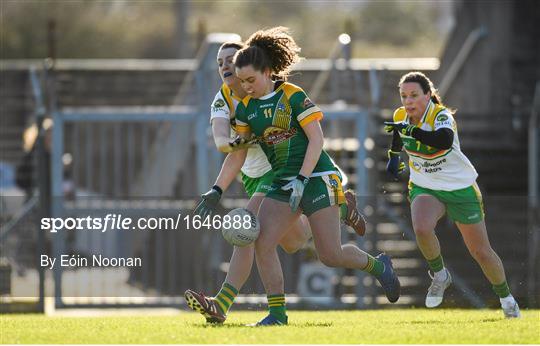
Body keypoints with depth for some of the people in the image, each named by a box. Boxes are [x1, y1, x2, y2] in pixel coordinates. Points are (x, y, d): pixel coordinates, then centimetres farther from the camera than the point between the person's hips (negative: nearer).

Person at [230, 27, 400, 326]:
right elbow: (239, 151, 13)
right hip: (282, 183, 6)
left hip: (316, 178, -6)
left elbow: (316, 139, -13)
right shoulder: (246, 108, 6)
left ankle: (378, 266, 22)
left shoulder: (293, 96, -11)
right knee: (262, 243, -13)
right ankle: (277, 313, -6)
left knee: (331, 255, -8)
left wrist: (301, 179, -21)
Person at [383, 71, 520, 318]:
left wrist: (411, 130, -51)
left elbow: (444, 141, -47)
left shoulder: (441, 115, -24)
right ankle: (439, 276, -4)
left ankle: (506, 299, 28)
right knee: (422, 229, -30)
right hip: (424, 188, 3)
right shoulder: (401, 116, -7)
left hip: (461, 189, -3)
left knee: (481, 252, 4)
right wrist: (394, 156, 22)